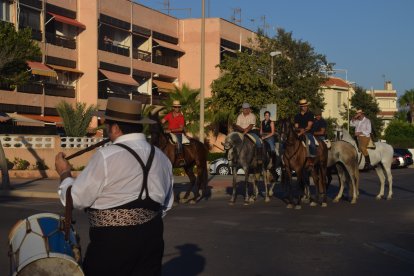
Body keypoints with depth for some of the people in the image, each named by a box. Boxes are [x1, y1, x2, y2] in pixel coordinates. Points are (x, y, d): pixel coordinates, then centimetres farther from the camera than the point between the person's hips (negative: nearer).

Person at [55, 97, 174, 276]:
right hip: (152, 238, 6)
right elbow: (166, 204, 16)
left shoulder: (106, 157, -14)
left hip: (112, 242, -6)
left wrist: (64, 174, 10)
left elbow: (76, 199, -8)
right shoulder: (161, 157, 6)